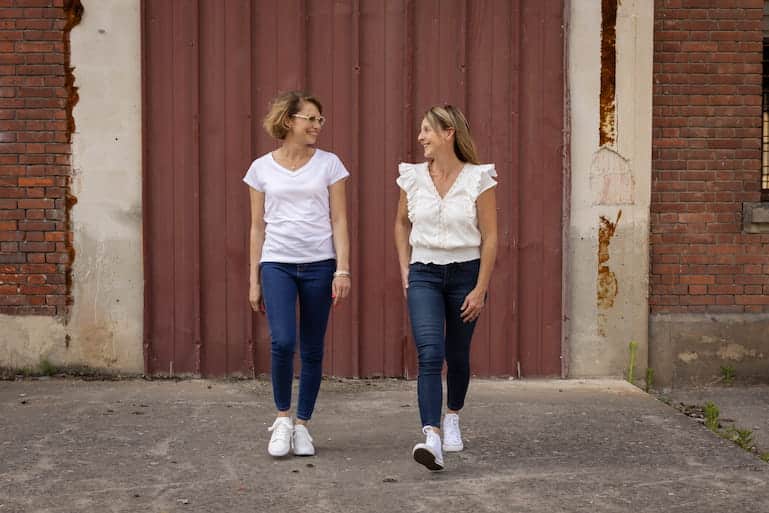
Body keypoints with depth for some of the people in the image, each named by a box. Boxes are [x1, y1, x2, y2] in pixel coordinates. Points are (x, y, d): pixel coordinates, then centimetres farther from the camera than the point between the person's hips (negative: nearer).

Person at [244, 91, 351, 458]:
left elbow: (339, 221, 3)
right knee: (282, 341, -17)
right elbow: (257, 227, 8)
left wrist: (343, 270, -5)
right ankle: (282, 418, 4)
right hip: (277, 264, -1)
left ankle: (302, 425, 18)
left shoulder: (329, 164, 4)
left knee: (312, 350, 4)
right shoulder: (262, 168, 5)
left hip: (319, 265, 1)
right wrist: (254, 280, 7)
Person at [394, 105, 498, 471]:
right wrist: (405, 270, 10)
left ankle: (452, 417, 39)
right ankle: (432, 438, -24)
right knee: (430, 354, -16)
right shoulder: (413, 177, 1)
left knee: (457, 355, 12)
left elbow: (490, 237, -6)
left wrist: (480, 289, -9)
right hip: (424, 274, 1)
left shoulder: (478, 179, -8)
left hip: (465, 273, -1)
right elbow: (402, 224, 17)